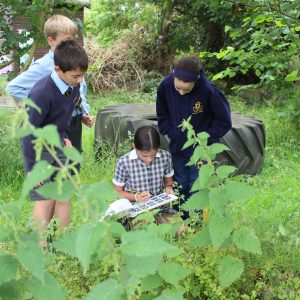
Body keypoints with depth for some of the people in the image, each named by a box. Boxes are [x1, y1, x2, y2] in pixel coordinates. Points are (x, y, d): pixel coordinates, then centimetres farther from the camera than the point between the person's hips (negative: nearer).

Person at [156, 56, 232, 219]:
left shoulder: (209, 91, -28)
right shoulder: (165, 86, -17)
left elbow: (224, 122, -13)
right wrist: (172, 134, -7)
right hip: (177, 149, 4)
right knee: (179, 187, 15)